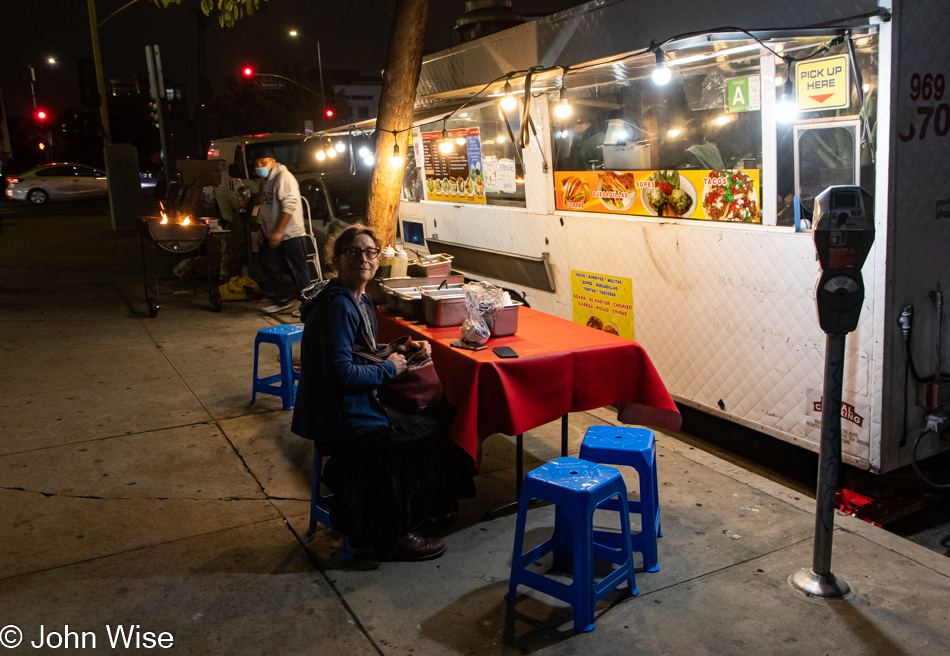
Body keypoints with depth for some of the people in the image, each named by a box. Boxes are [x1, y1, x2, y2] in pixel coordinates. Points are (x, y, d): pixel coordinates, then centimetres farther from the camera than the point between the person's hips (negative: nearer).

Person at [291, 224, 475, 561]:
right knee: (431, 436, -2)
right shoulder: (337, 305, -23)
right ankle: (391, 537, 13)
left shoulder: (360, 300, 9)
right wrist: (389, 368, -16)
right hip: (340, 420, -10)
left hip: (354, 405, 10)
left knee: (436, 416, 18)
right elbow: (340, 373, -29)